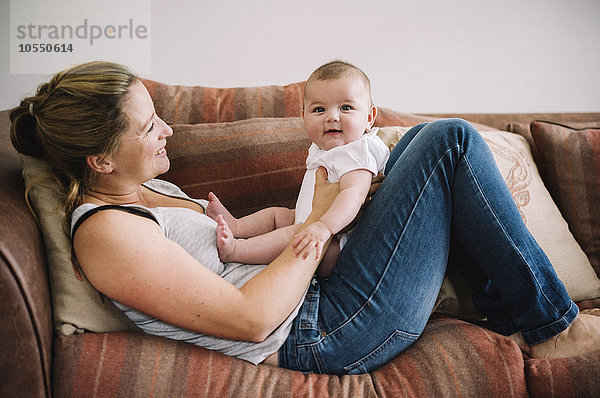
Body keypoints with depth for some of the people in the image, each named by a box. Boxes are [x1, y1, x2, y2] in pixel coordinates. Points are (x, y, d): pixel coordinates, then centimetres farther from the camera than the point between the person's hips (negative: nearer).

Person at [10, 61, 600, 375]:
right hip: (321, 336, -10)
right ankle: (549, 328, 3)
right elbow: (250, 319, -23)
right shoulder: (105, 231, -19)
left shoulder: (140, 189, 12)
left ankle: (504, 311, 15)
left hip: (312, 286, 10)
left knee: (427, 138, 12)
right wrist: (320, 218, -14)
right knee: (452, 140, -12)